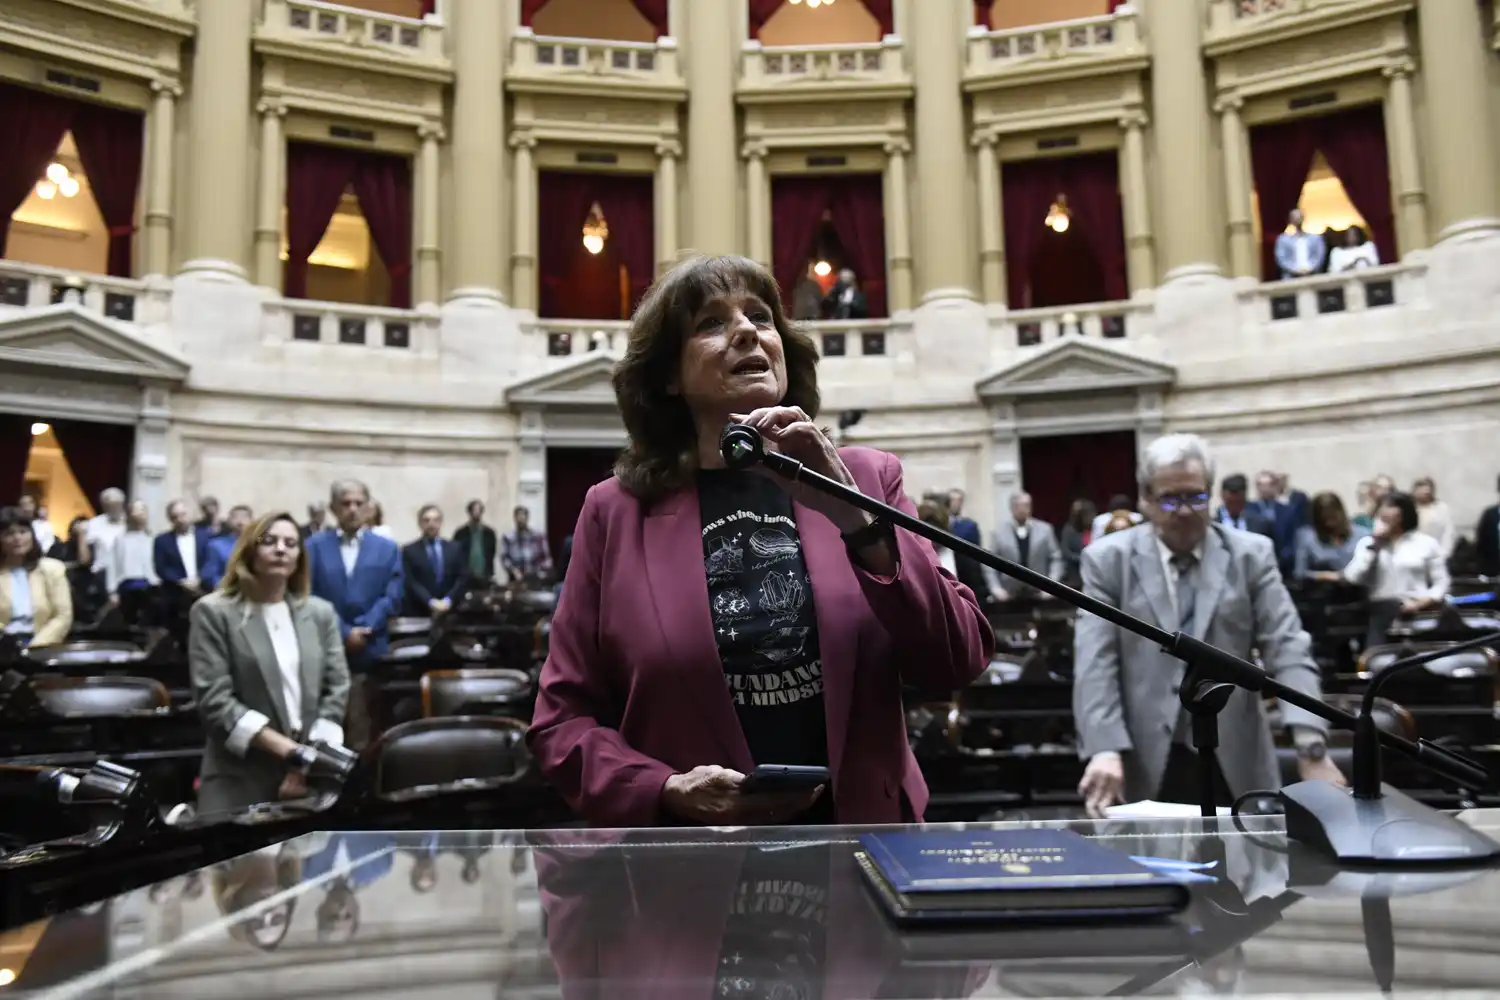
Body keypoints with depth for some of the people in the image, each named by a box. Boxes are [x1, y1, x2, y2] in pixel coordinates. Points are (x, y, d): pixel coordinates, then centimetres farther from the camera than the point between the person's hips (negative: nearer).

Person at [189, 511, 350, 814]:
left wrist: (311, 759, -7)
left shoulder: (320, 612, 13)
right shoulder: (213, 612, 1)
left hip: (312, 779, 3)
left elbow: (337, 688, 7)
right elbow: (214, 700, -7)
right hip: (240, 782, -3)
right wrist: (289, 750, -14)